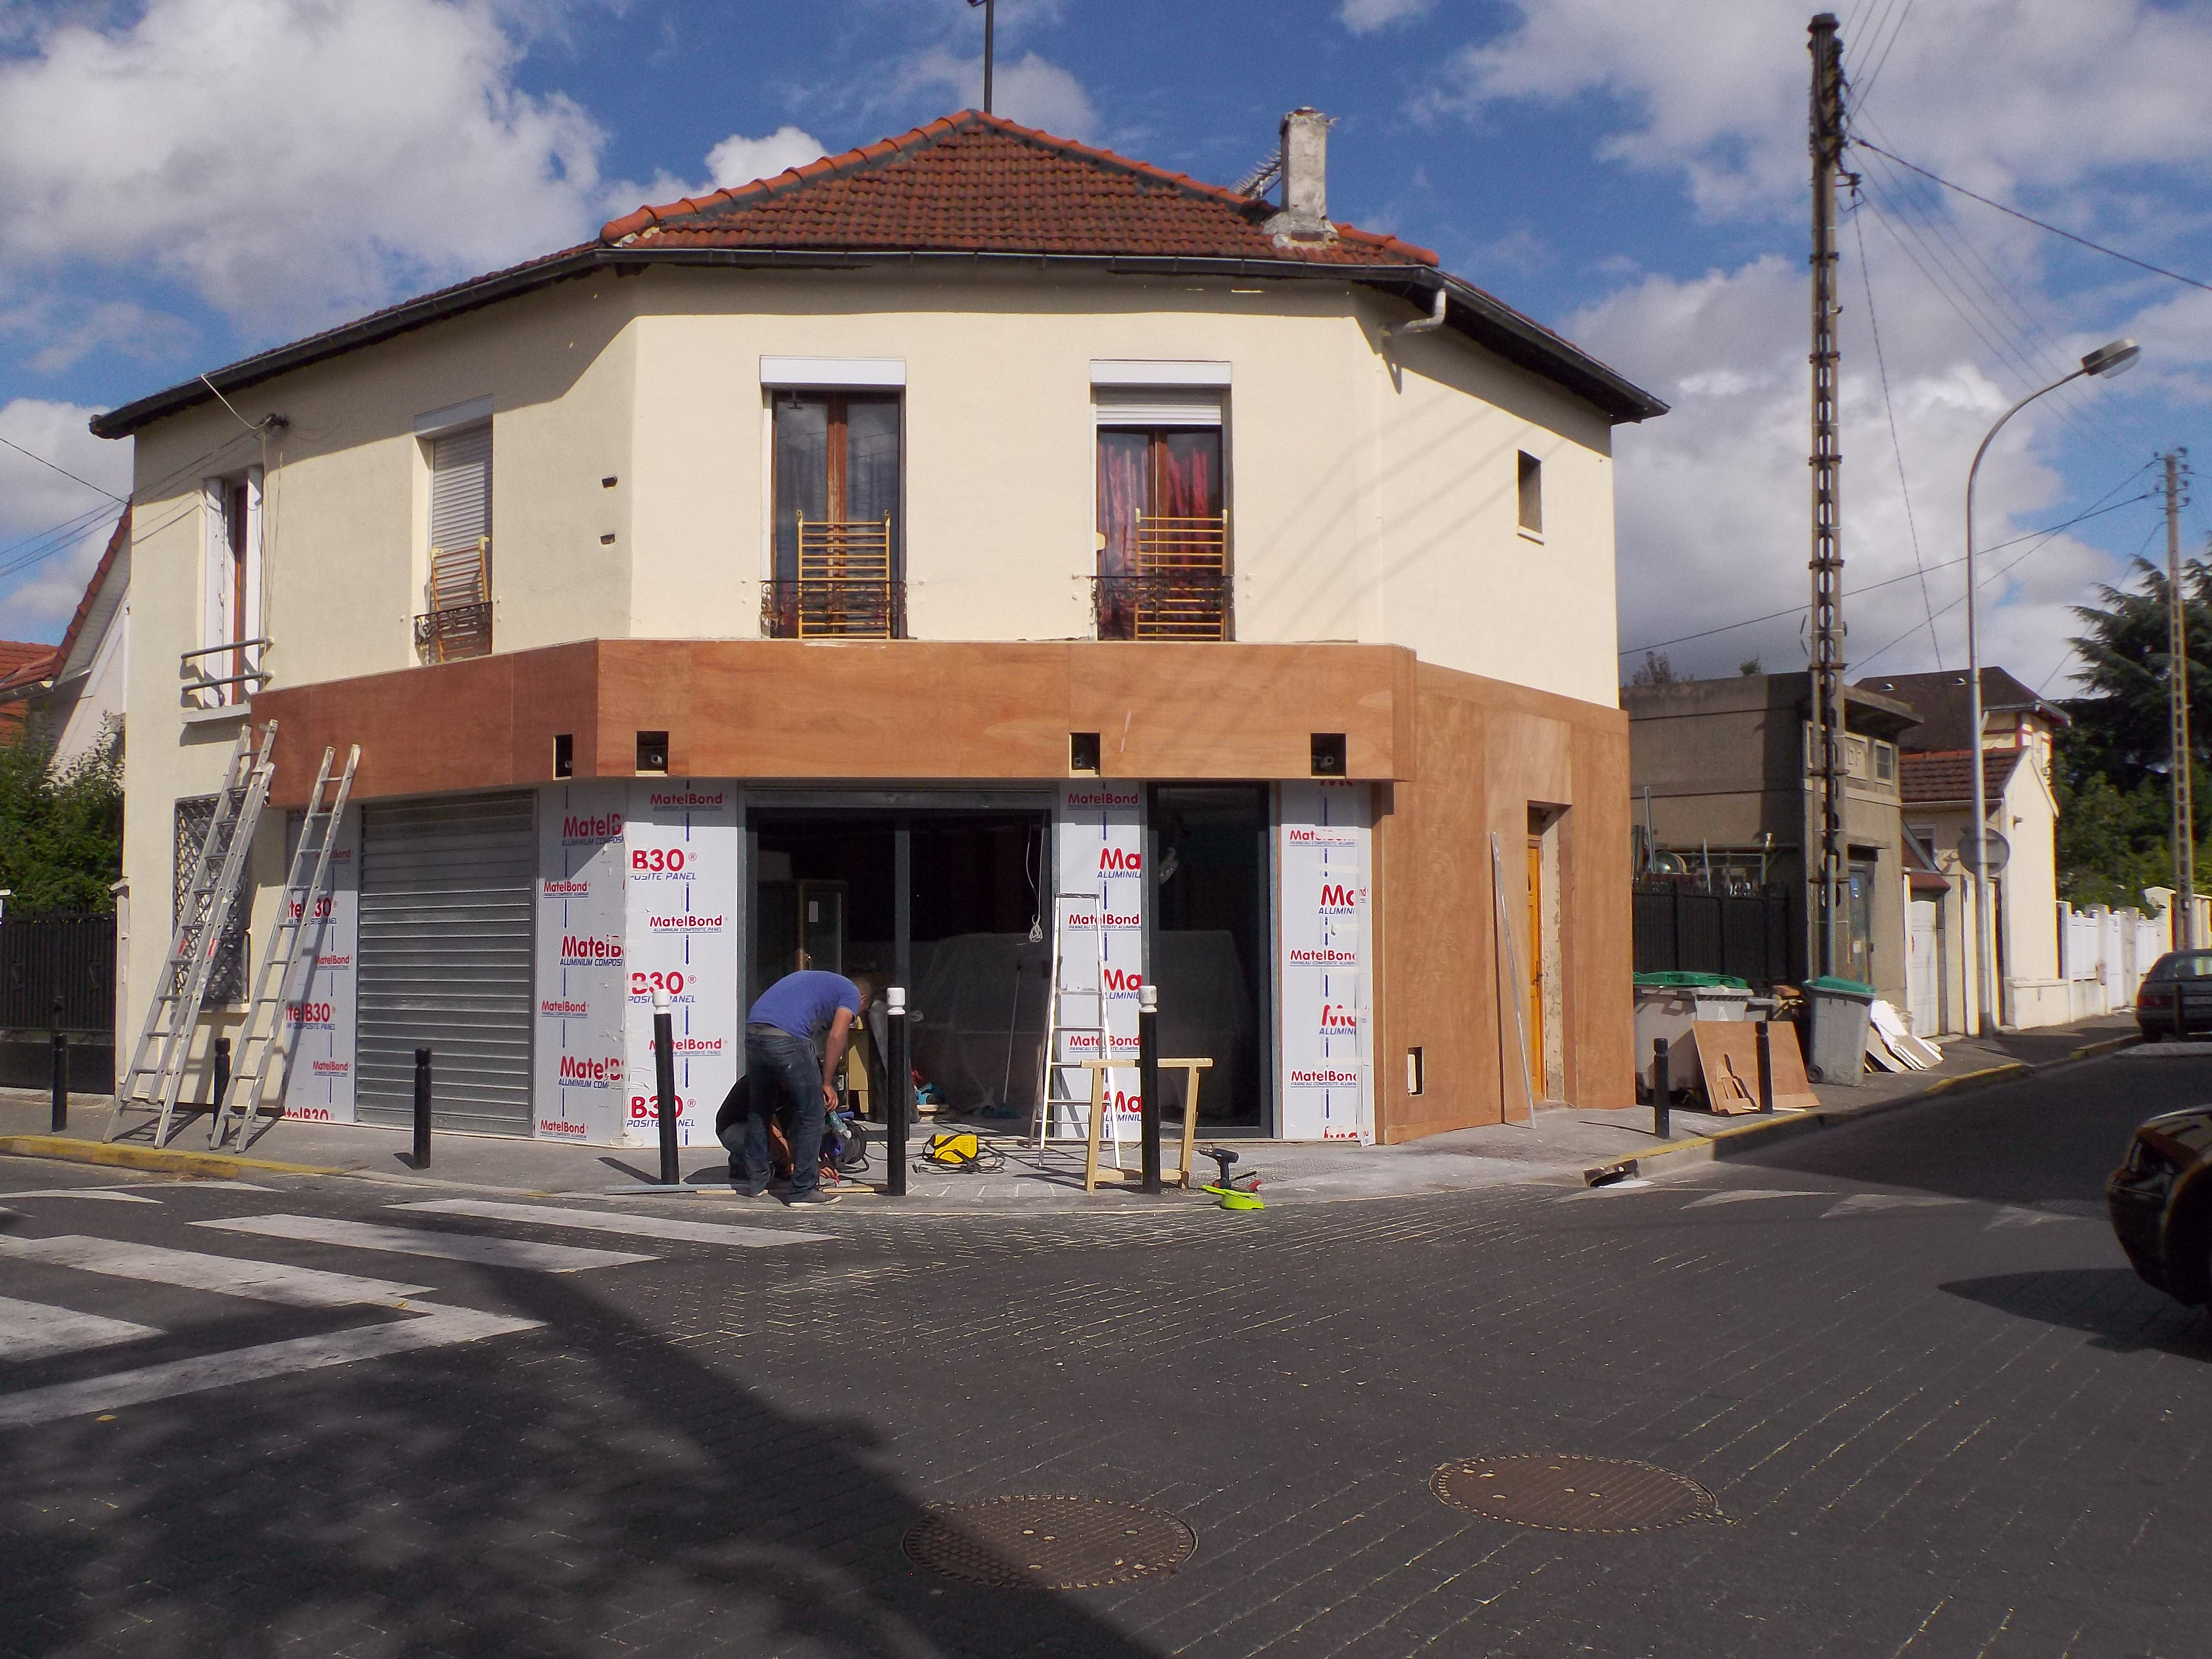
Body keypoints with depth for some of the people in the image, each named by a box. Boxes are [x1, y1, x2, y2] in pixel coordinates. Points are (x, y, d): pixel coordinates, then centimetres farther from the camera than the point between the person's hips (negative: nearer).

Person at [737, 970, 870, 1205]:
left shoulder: (812, 979, 36)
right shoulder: (852, 993, 16)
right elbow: (836, 1037, 1)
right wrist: (827, 1084, 8)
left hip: (752, 1033, 7)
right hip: (787, 1039, -7)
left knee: (759, 1110, 22)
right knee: (811, 1114, 6)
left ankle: (754, 1183, 29)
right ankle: (804, 1190, 8)